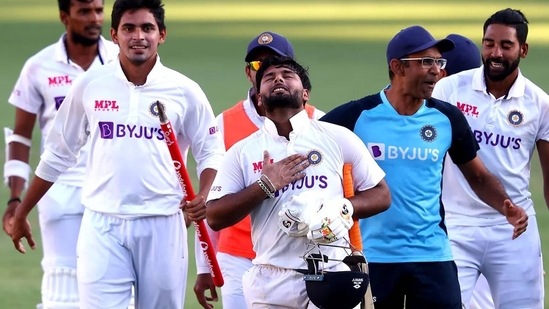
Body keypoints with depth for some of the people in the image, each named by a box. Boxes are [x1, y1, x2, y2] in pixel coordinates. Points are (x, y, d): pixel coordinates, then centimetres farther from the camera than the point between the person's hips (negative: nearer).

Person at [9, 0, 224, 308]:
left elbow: (211, 152, 8)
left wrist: (204, 197, -13)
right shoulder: (89, 86, 3)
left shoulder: (184, 91, 1)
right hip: (103, 225, 0)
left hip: (162, 225, 0)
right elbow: (58, 154, 12)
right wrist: (21, 213, 15)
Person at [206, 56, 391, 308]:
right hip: (271, 285, 1)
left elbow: (381, 195, 8)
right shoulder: (242, 152, 9)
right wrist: (266, 185, -9)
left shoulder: (337, 138, 7)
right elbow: (214, 217, 1)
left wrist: (342, 209, -11)